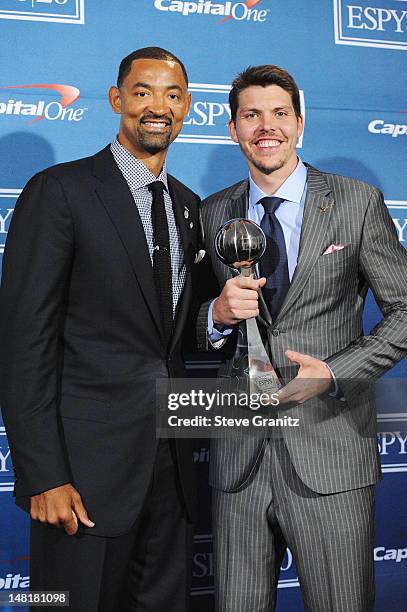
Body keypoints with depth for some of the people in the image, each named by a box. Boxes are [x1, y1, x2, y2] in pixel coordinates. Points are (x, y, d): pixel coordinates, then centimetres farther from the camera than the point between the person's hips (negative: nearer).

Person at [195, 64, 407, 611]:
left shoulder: (358, 202, 1)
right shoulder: (212, 214, 9)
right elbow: (199, 332, 12)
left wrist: (335, 372, -12)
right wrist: (218, 314, -12)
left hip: (330, 458, -2)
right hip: (238, 460, 3)